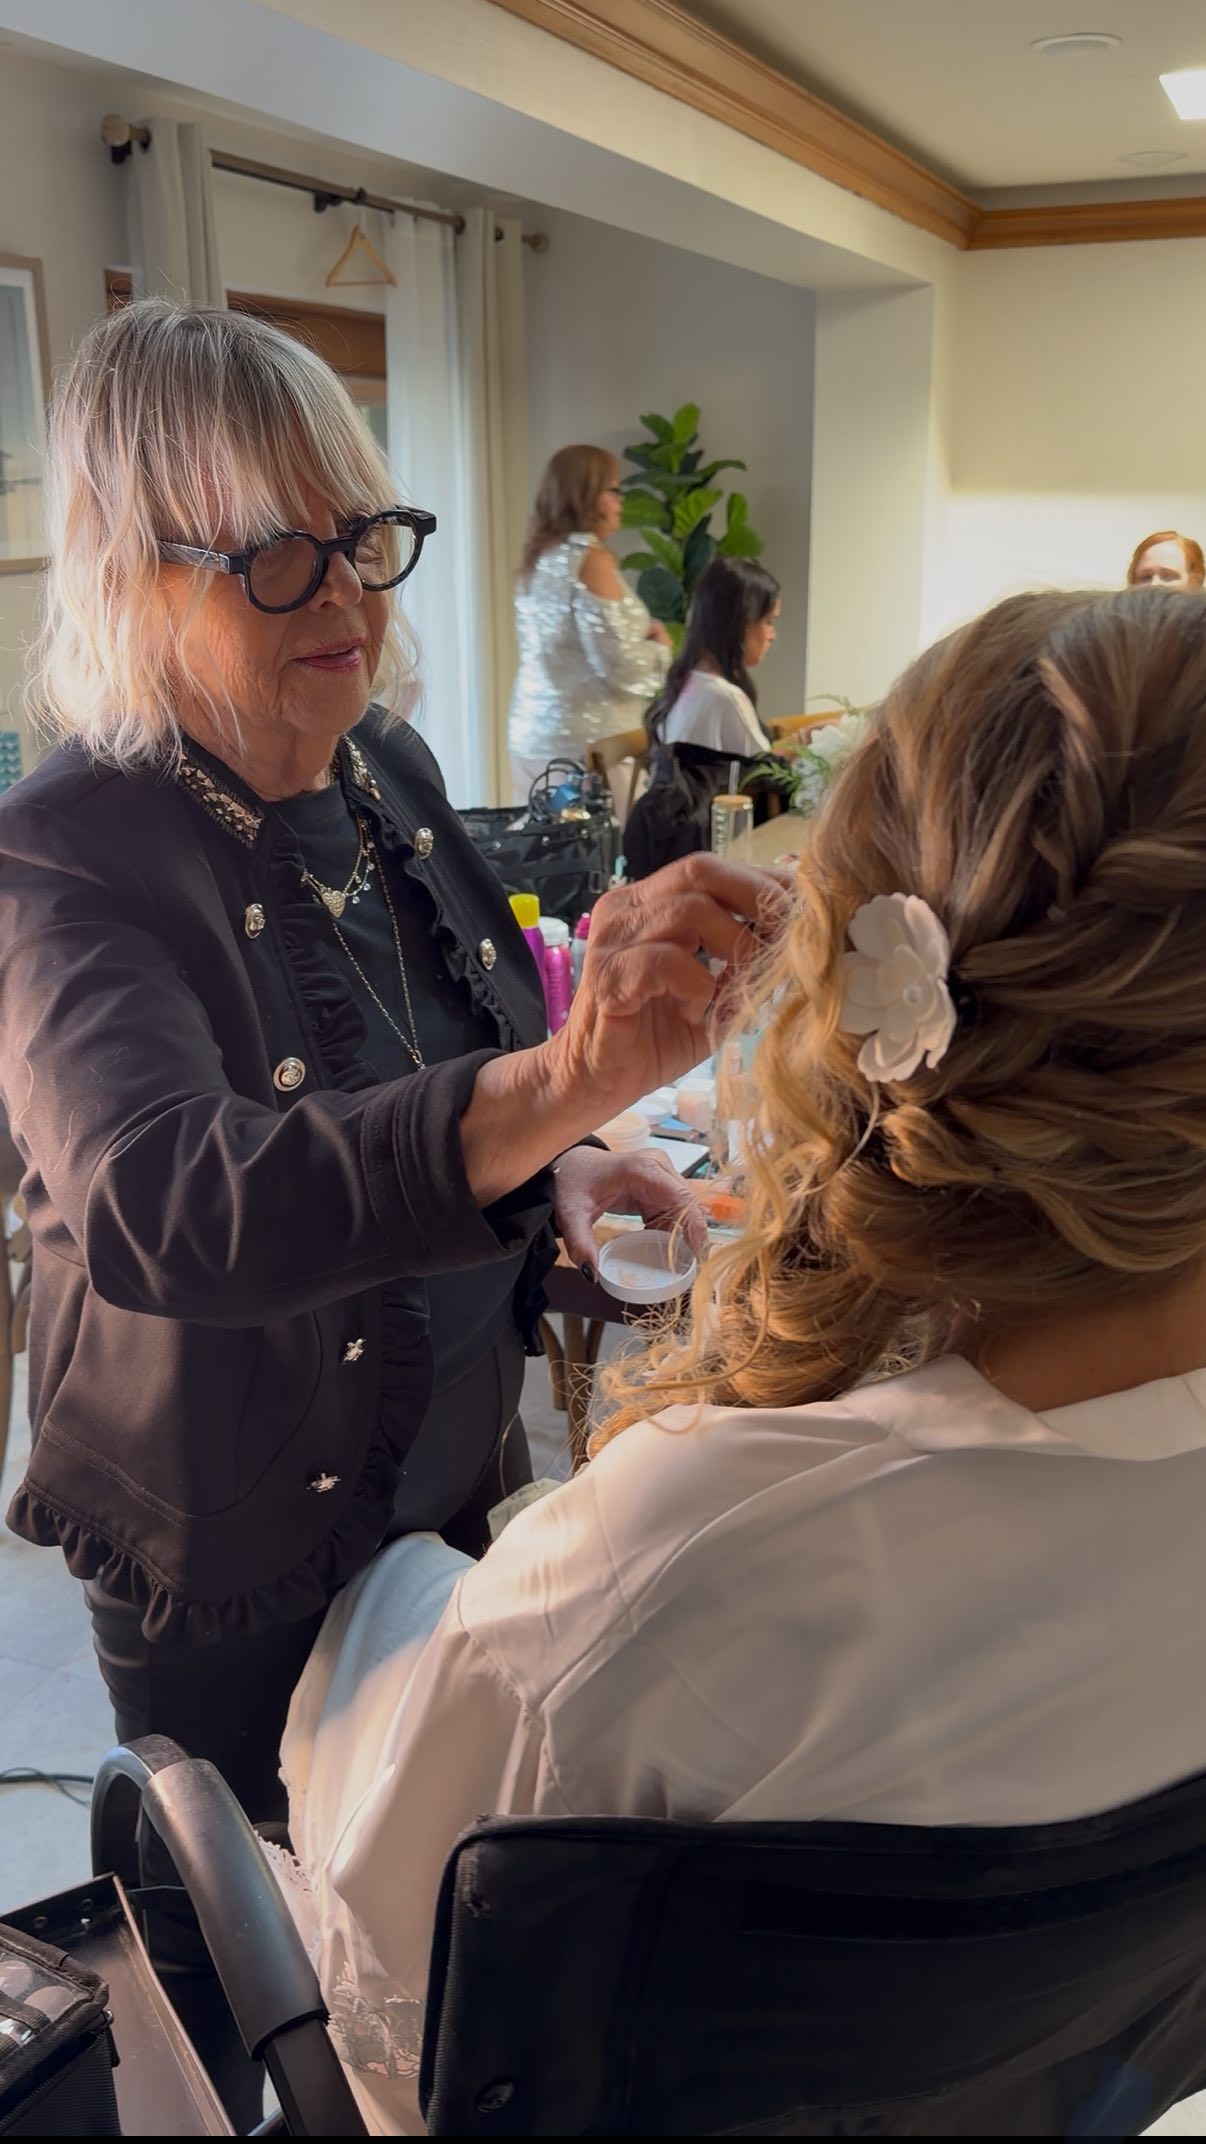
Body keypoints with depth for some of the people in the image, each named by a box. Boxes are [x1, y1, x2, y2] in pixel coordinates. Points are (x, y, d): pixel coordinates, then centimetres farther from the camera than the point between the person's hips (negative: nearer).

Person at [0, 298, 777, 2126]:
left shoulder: (389, 774, -4)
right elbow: (158, 1201, -45)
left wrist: (558, 1172, -6)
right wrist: (551, 1085, -57)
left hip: (453, 1463, 6)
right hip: (234, 1553, -6)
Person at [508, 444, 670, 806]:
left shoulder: (540, 558, 12)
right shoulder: (590, 559, -13)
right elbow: (620, 667, -17)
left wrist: (640, 635, 18)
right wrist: (660, 646, 3)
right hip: (586, 743, -9)